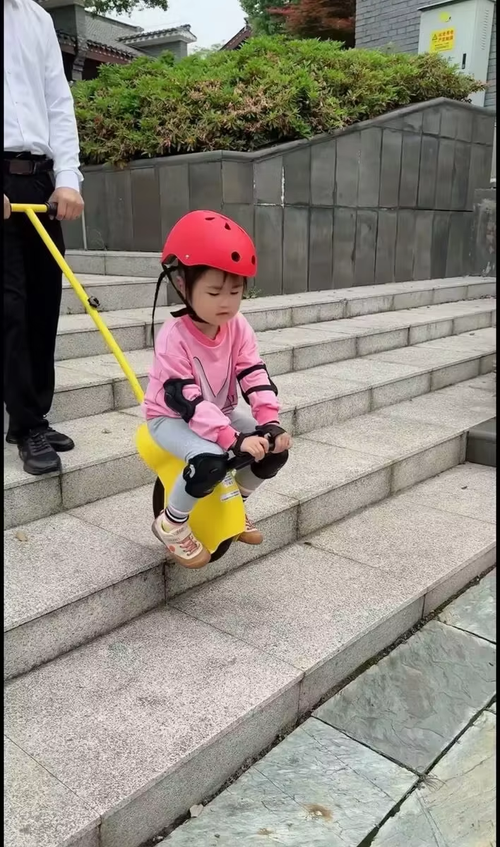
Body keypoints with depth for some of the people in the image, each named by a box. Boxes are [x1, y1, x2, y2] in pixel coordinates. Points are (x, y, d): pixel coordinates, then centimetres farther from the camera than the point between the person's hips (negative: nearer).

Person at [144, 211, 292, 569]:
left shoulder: (239, 328, -9)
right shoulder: (174, 338, -27)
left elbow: (256, 376, -13)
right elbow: (186, 400, -32)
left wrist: (270, 422, -29)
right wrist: (233, 439, -39)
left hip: (222, 413, 6)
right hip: (172, 418, -6)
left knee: (276, 449, -8)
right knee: (210, 461, -35)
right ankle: (171, 524, -8)